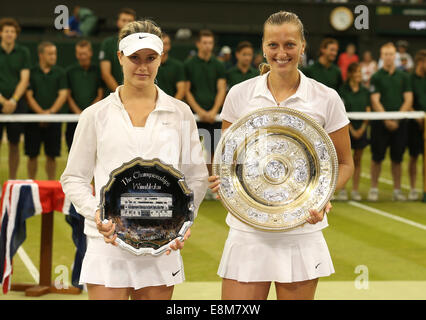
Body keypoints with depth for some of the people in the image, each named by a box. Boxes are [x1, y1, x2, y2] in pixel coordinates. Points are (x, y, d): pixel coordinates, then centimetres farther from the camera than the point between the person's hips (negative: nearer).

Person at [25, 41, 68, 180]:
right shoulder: (31, 72, 3)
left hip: (54, 119, 1)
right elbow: (29, 95, -2)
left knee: (51, 155, 2)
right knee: (32, 155, 2)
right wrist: (41, 112, -13)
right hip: (34, 119, -1)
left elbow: (63, 94, 0)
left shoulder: (60, 73, 7)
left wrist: (51, 111, -14)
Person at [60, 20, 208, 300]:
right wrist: (95, 214, -11)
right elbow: (74, 178, 7)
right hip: (109, 243, -1)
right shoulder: (96, 115, 6)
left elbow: (197, 177, 11)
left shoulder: (180, 114, 9)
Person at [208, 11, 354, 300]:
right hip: (248, 230, 1)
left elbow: (344, 164, 7)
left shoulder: (326, 99, -1)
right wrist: (220, 180, -9)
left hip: (301, 230, -1)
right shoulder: (239, 95, 3)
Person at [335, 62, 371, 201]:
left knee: (357, 160, 6)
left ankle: (355, 190, 10)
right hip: (346, 129, -3)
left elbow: (368, 111, 8)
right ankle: (341, 190, 1)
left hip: (361, 130, 3)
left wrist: (362, 129, -3)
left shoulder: (365, 91, 8)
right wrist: (352, 130, -9)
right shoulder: (342, 91, -3)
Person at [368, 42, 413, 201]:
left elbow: (408, 100, 4)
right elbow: (375, 101, -5)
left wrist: (397, 118, -8)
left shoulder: (403, 76, 9)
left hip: (399, 123, 2)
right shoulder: (376, 77, 1)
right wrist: (386, 120, -15)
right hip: (380, 123, -2)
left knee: (397, 158, 5)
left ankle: (397, 189, 13)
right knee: (377, 157, 0)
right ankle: (374, 188, 9)